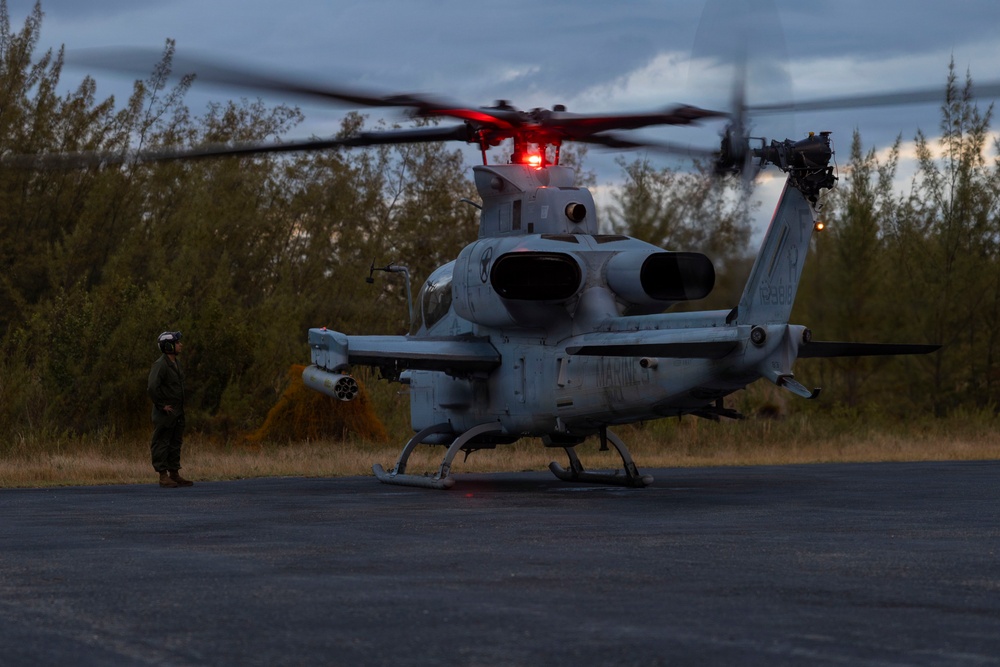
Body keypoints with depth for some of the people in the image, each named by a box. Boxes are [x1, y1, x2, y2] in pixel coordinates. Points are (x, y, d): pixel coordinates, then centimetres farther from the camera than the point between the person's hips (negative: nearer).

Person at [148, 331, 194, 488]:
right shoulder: (160, 365, -16)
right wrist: (161, 405, -18)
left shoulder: (175, 364, 14)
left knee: (175, 444, 12)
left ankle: (174, 475, 18)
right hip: (164, 414, -9)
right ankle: (163, 476, -2)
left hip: (177, 414, 9)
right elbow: (152, 387, -26)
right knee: (162, 444, -3)